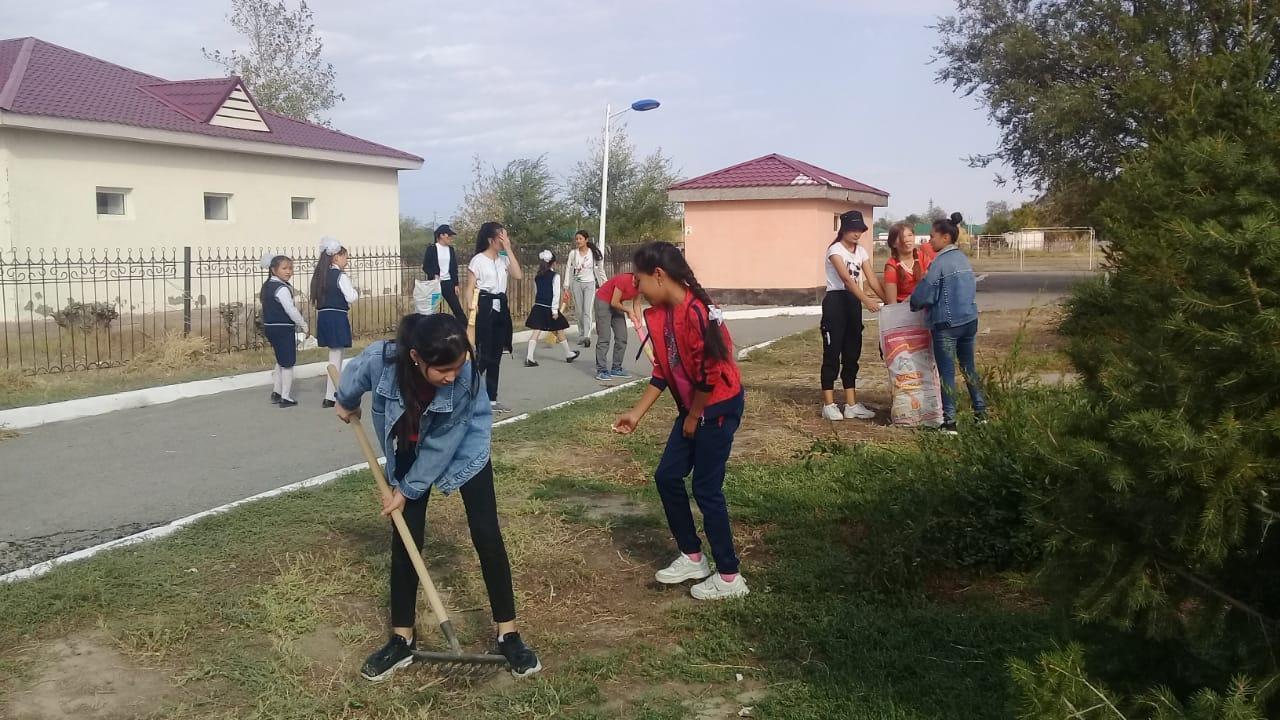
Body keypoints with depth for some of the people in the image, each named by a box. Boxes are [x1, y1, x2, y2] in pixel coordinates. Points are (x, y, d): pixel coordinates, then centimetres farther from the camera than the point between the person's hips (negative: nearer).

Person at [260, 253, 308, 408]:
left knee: (281, 361, 22)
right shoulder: (282, 289, -20)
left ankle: (276, 392, 26)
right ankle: (285, 397, 4)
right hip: (283, 329, -9)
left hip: (270, 327, 9)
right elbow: (291, 310, -21)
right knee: (288, 363, 1)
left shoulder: (267, 286, 10)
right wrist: (303, 324, -5)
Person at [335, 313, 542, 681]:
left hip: (464, 449, -2)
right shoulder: (381, 360, -35)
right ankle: (402, 640, 15)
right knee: (406, 539, 1)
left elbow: (441, 445, -25)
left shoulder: (465, 377, -38)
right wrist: (346, 402, 13)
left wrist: (408, 489, -17)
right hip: (409, 453, 2)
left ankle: (508, 635, 7)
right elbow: (355, 371, -7)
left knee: (486, 534, -4)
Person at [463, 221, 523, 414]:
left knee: (495, 356, 9)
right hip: (485, 308, -6)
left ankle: (492, 399, 15)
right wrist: (472, 309, -19)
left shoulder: (503, 259, 10)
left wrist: (509, 250, -6)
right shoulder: (478, 260, -6)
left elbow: (518, 275, -5)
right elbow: (470, 288, -7)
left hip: (501, 308, 6)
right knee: (484, 355, -10)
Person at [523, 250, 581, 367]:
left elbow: (535, 292, 13)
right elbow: (556, 294, -14)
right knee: (559, 331, 12)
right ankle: (569, 354, 28)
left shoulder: (537, 277, 8)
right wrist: (555, 310, -13)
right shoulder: (555, 276, -9)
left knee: (536, 332, -1)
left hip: (538, 307, 5)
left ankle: (529, 357, -12)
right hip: (549, 308, -5)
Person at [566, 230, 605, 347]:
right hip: (576, 283, 3)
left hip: (590, 284, -3)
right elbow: (569, 270, 5)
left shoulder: (594, 253, 0)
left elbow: (600, 270, 6)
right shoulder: (573, 253, 4)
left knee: (588, 311, -15)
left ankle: (587, 336, -24)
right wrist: (567, 287, 0)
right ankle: (581, 335, 16)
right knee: (579, 312, 6)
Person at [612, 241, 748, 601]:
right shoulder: (660, 314, 3)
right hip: (693, 408, 9)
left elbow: (709, 373, -24)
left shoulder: (696, 312, -25)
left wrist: (693, 418, -12)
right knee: (667, 476, 11)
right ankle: (692, 557, 25)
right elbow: (663, 370, 10)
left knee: (706, 489, -3)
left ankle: (729, 577, 10)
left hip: (719, 407, -9)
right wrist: (637, 413, 10)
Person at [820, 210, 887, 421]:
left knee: (852, 353, 8)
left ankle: (851, 404, 13)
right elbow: (846, 279, -24)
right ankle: (829, 404, 2)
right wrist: (866, 299, -35)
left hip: (854, 303, 7)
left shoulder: (861, 251, 11)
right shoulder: (835, 249, -10)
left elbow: (872, 279, 4)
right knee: (832, 352, -4)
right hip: (835, 302, -7)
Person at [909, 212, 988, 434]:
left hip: (947, 324, -8)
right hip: (970, 320, 8)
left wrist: (913, 304, 5)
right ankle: (981, 412, 28)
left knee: (947, 372, -1)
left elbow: (924, 294, -15)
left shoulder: (940, 262, -16)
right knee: (969, 366, 20)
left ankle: (949, 422, 1)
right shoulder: (964, 259, 8)